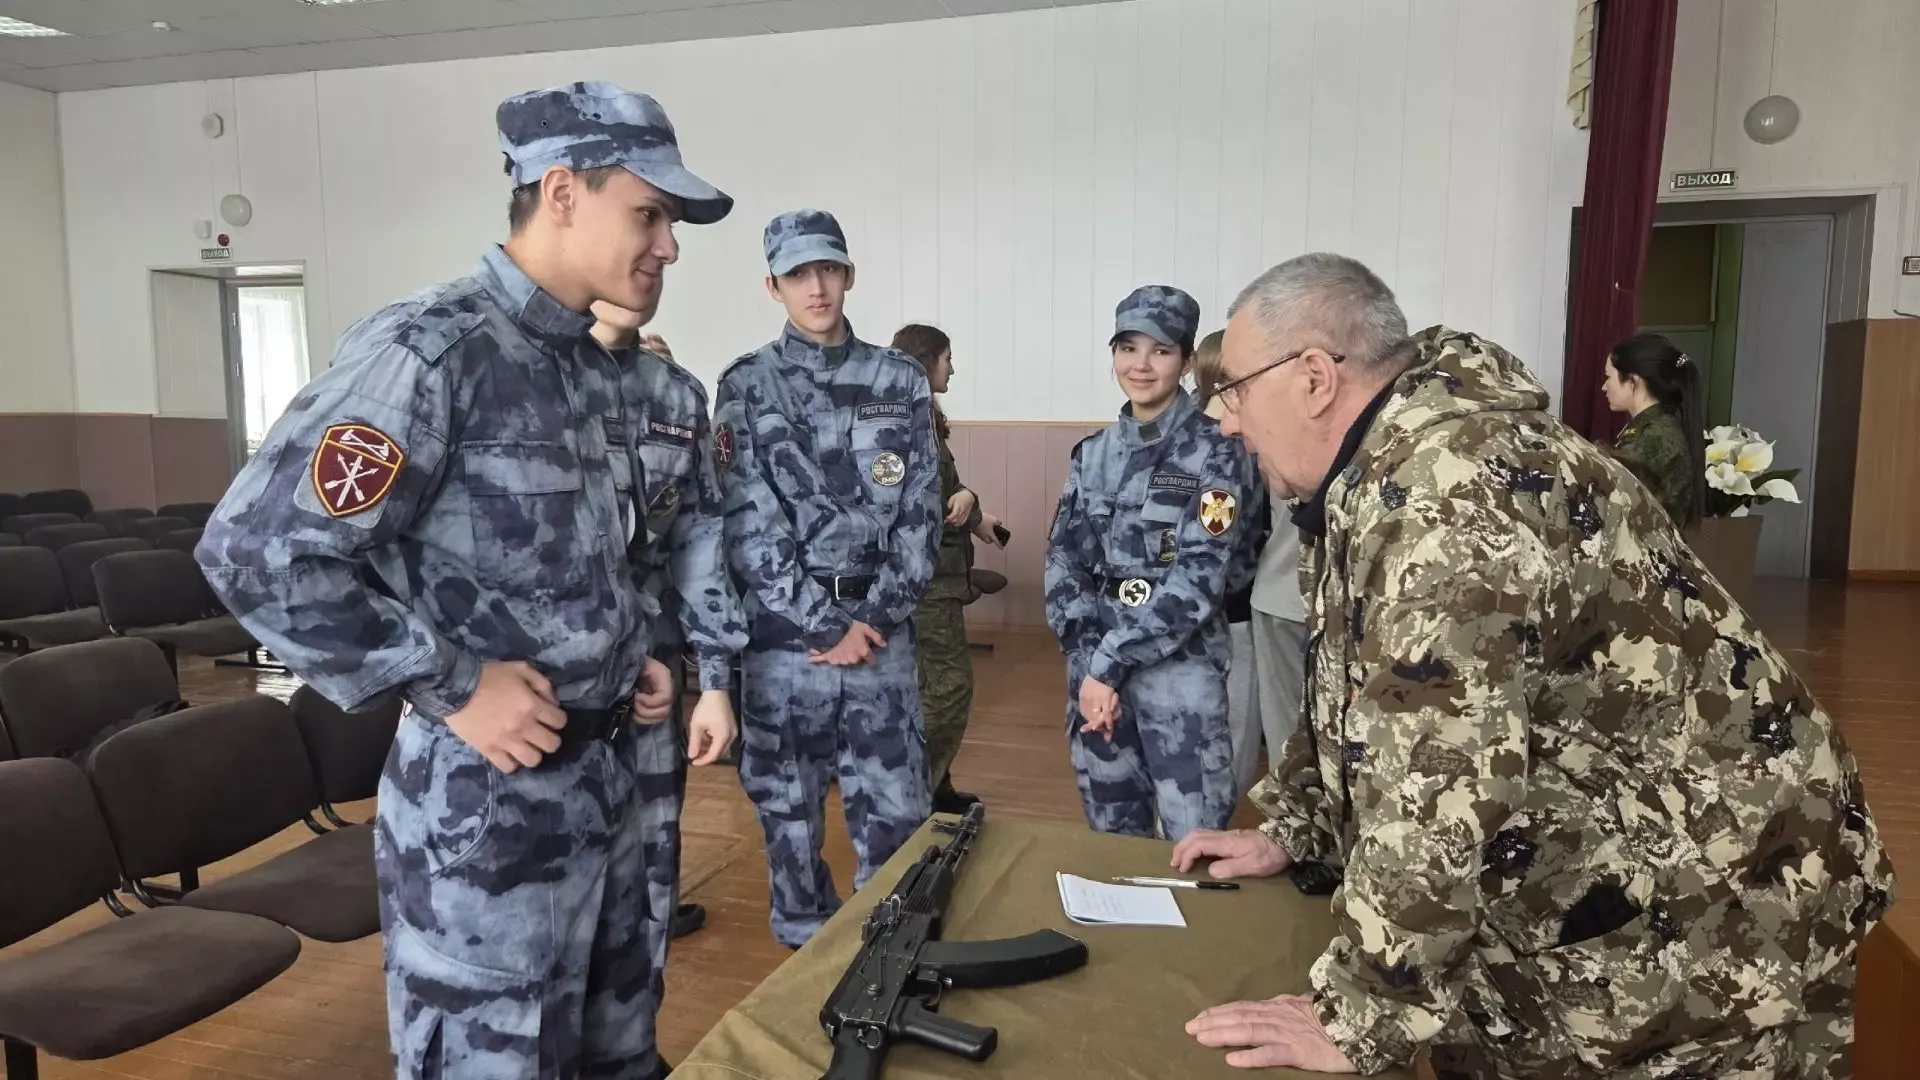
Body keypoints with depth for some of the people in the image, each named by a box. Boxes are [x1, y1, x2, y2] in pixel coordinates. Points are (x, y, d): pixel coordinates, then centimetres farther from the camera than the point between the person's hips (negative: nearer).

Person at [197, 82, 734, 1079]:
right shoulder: (428, 349, -17)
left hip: (626, 775, 8)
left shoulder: (593, 367, 9)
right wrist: (449, 687, -21)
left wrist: (639, 655, 6)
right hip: (491, 800, -8)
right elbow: (256, 551, -23)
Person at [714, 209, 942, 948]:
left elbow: (920, 514, 2)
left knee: (898, 813, 4)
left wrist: (872, 619, -7)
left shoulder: (901, 383, 6)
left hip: (880, 629, 1)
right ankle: (806, 954, 27)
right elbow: (749, 523, -7)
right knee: (789, 812, 10)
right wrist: (825, 624, -12)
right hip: (783, 633, -1)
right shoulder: (746, 388, 1)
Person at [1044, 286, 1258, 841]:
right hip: (1094, 663, 5)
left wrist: (1110, 660, -17)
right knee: (1111, 832, 15)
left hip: (1178, 665, -4)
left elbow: (1200, 576, -14)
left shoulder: (1213, 450, -7)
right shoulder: (1094, 452, 8)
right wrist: (1088, 660, -10)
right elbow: (1064, 560, 5)